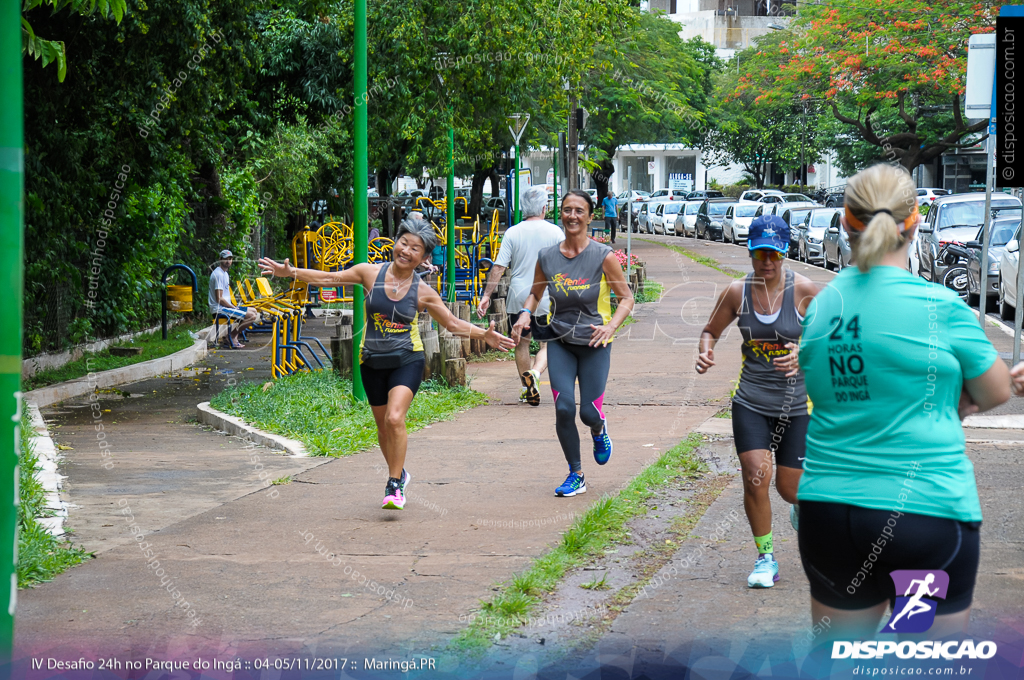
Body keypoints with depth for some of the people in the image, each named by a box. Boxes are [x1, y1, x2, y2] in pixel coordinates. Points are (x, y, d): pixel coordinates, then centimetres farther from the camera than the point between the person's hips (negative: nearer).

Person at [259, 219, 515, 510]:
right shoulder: (371, 273, -3)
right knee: (383, 427, 12)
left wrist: (484, 335, -7)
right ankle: (399, 473, 38)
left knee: (395, 419, -22)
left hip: (407, 360, -2)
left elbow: (453, 323, 5)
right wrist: (290, 272, -4)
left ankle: (395, 486, -9)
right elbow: (328, 279, 3)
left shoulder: (423, 293, -4)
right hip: (372, 362, 3)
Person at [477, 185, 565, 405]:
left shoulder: (513, 233, -2)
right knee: (548, 344, 6)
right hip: (547, 297, -1)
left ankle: (528, 389, 21)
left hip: (518, 297, 1)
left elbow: (499, 267, -5)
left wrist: (486, 295, -2)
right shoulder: (555, 232, -3)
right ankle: (535, 373, -22)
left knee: (521, 343, 16)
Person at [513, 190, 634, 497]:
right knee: (564, 408, -9)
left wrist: (611, 326, -21)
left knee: (589, 412, -2)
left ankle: (599, 431, 38)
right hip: (559, 341, 2)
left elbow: (626, 298, -4)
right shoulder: (547, 257, -1)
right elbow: (536, 292, 15)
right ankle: (575, 475, 9)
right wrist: (526, 313, -6)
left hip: (594, 343, -2)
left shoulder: (603, 257, -10)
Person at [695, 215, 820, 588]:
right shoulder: (736, 292, -3)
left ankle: (802, 507, 44)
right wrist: (706, 351, -10)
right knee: (755, 477, -13)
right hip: (750, 402, 1)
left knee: (789, 487, 4)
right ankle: (765, 558, 5)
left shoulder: (802, 290, -11)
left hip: (797, 403, -1)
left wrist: (803, 356, -24)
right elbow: (711, 330, 12)